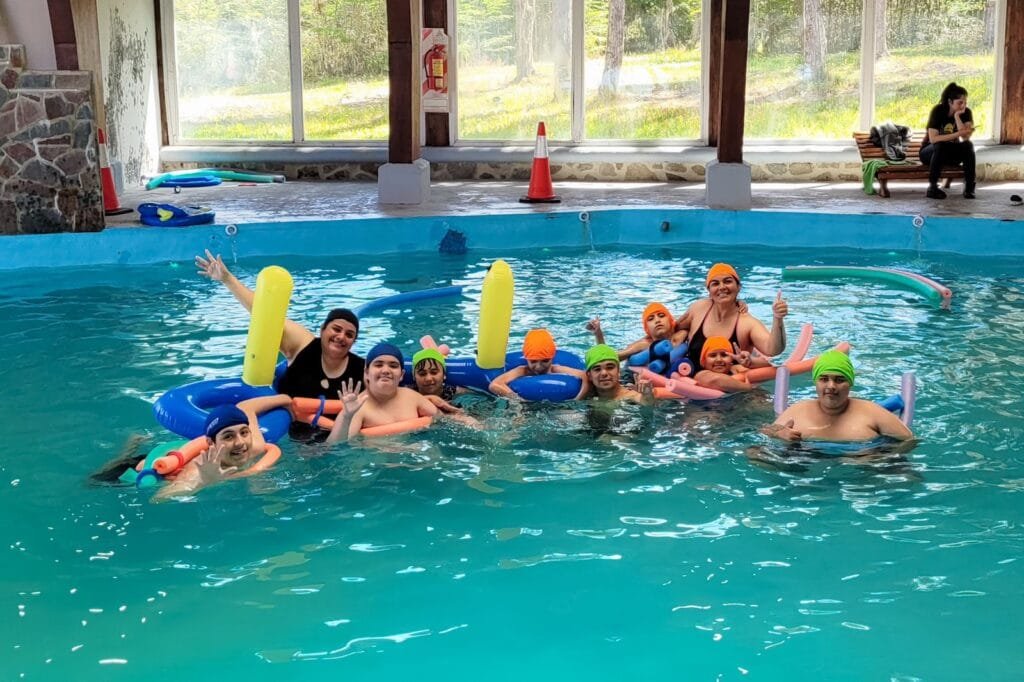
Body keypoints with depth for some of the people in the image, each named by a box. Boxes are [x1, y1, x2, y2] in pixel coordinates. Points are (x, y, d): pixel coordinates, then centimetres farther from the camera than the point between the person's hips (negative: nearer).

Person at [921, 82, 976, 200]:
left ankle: (969, 187, -22)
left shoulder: (966, 112, -9)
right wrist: (957, 134, -37)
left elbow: (966, 137, -24)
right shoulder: (938, 110, -19)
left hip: (951, 153, 3)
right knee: (940, 146, -36)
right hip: (930, 151, -3)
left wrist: (957, 116, -28)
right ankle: (932, 187, -30)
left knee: (968, 145, -26)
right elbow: (933, 138, -31)